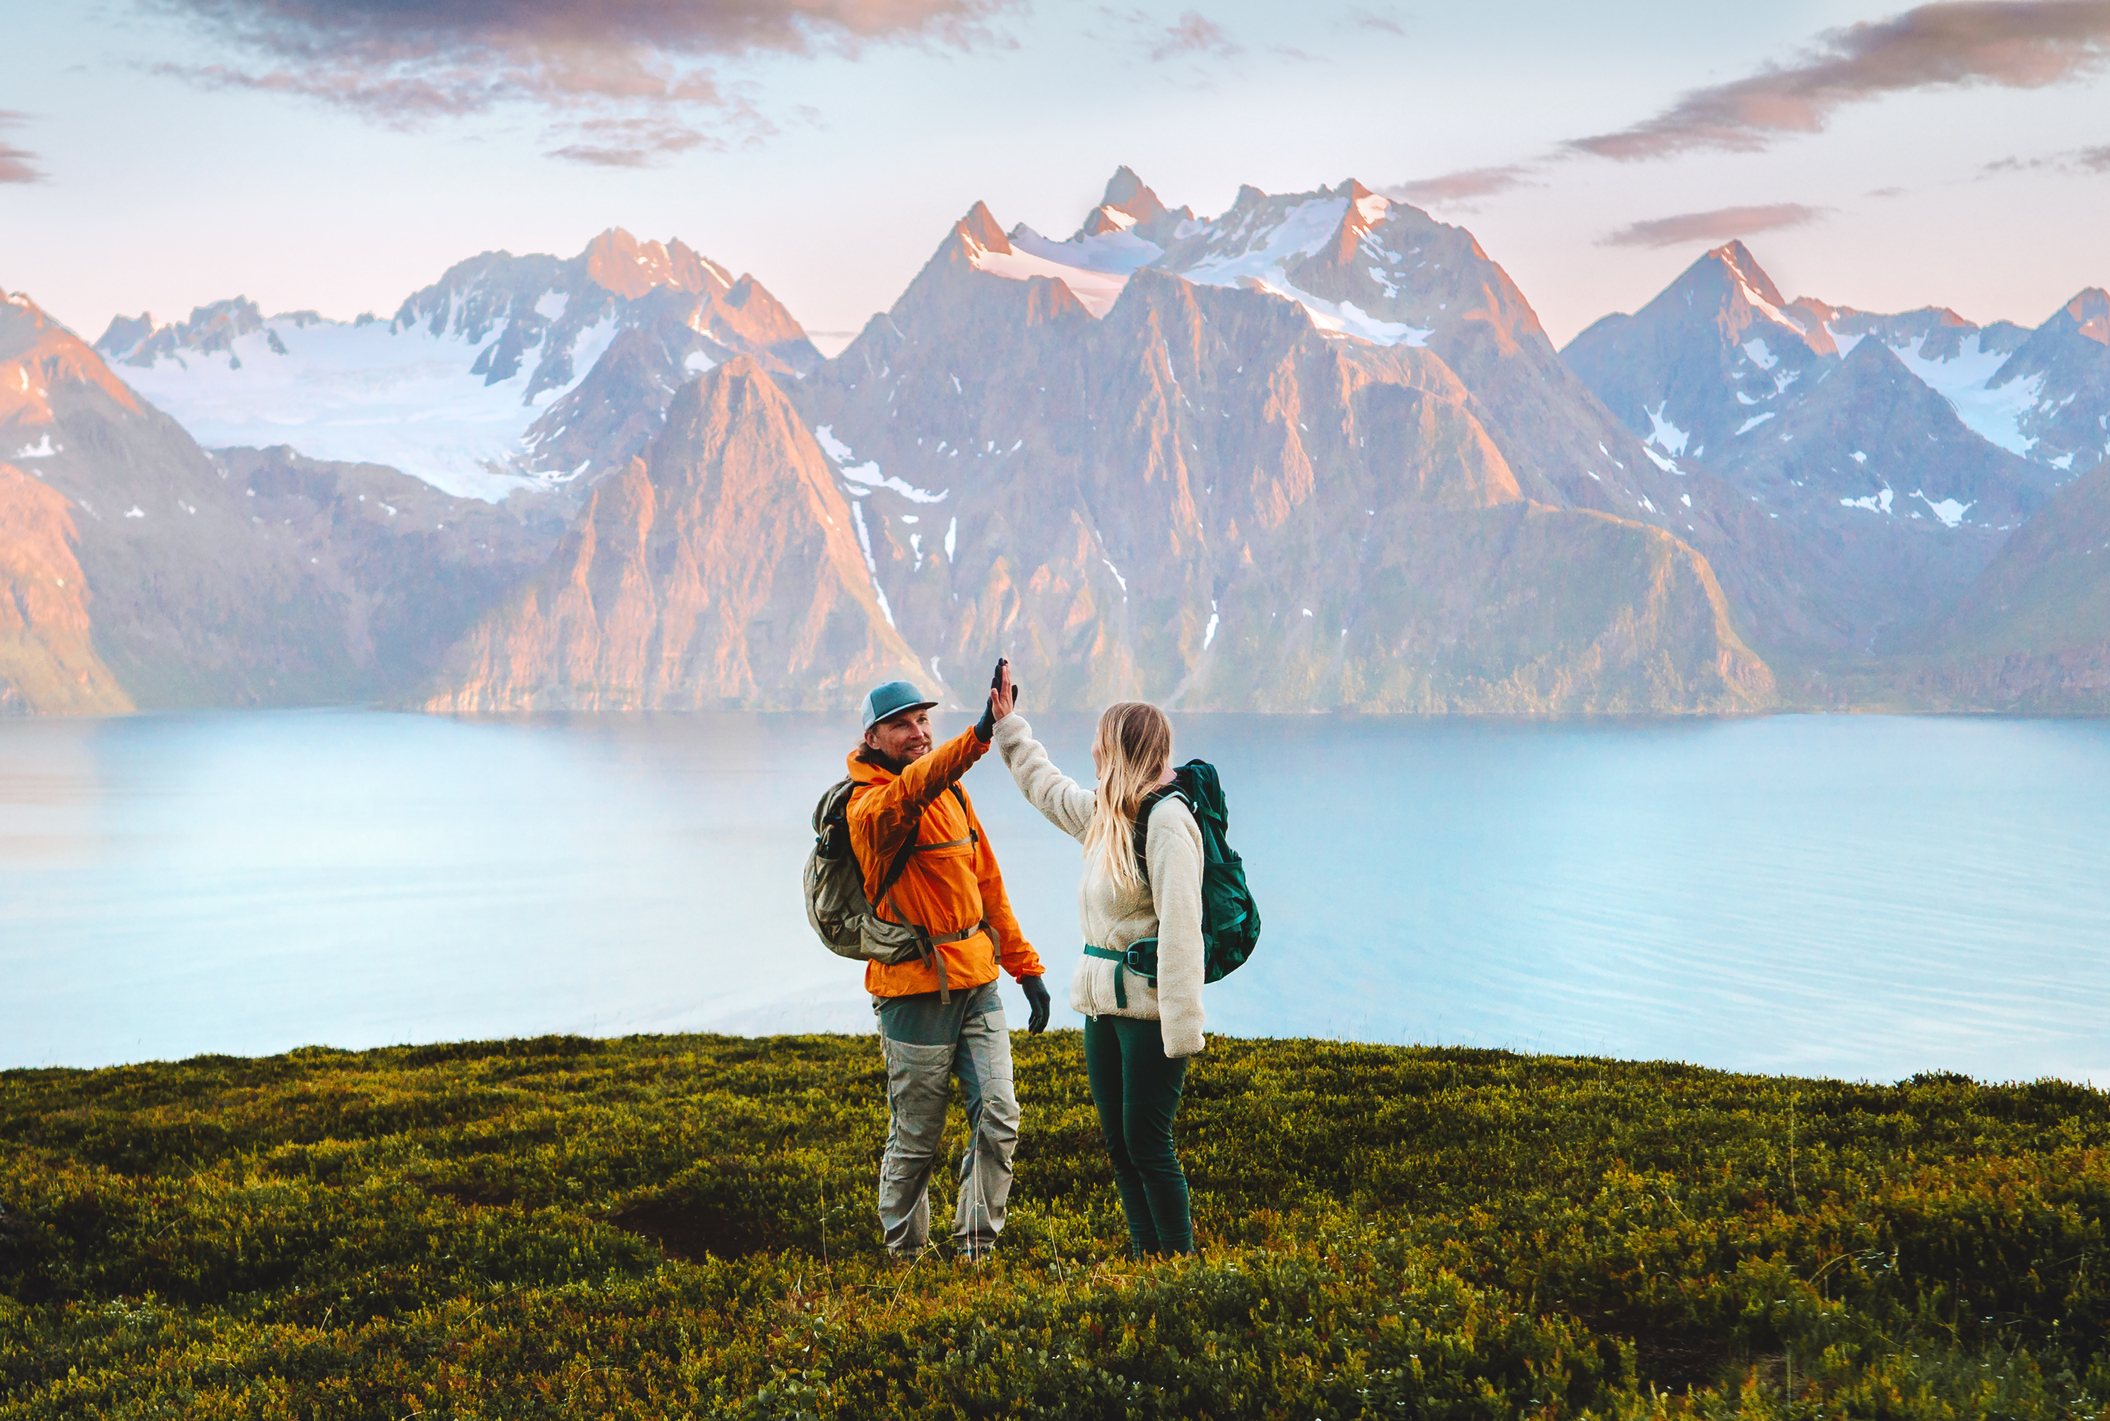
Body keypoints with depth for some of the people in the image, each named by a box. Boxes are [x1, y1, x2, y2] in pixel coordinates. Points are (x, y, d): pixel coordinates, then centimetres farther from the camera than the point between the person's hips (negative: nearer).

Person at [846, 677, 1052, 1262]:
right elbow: (912, 788, -36)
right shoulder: (870, 805, -11)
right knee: (915, 1139, 2)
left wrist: (1025, 965, 16)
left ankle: (976, 1249, 6)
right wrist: (979, 736, -52)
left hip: (977, 982, 6)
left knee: (997, 1116, -3)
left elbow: (988, 884, 19)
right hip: (914, 988, -6)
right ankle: (904, 1254, 18)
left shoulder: (951, 792, 13)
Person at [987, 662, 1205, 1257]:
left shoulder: (1165, 819, -16)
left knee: (1148, 1144, -7)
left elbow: (1180, 929, -20)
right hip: (1105, 1005, 9)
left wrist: (1182, 1030, -23)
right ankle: (1147, 1257, 18)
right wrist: (1007, 721, 38)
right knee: (1119, 1143, 11)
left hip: (1150, 1007, -9)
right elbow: (1045, 785, 34)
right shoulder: (1104, 814, 12)